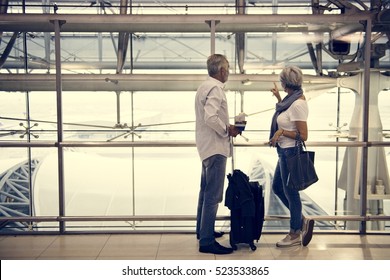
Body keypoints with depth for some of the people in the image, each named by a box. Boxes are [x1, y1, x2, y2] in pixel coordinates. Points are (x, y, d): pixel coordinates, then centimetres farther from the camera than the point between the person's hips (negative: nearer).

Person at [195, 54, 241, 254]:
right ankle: (207, 241, -5)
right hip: (215, 147, -11)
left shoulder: (205, 86, 14)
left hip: (207, 146, 11)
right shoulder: (215, 88, -17)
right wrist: (228, 130, -14)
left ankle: (202, 229, 33)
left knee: (206, 191, 20)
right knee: (213, 195, -8)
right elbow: (211, 118, -28)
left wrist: (226, 127, 11)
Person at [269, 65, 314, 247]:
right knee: (277, 187, 19)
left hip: (291, 154, -10)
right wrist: (278, 97, 27)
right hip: (285, 152, 10)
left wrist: (282, 132, -18)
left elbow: (303, 136, -21)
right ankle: (302, 221, 28)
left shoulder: (298, 104, -21)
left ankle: (295, 234, 19)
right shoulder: (293, 99, 8)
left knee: (290, 192, 3)